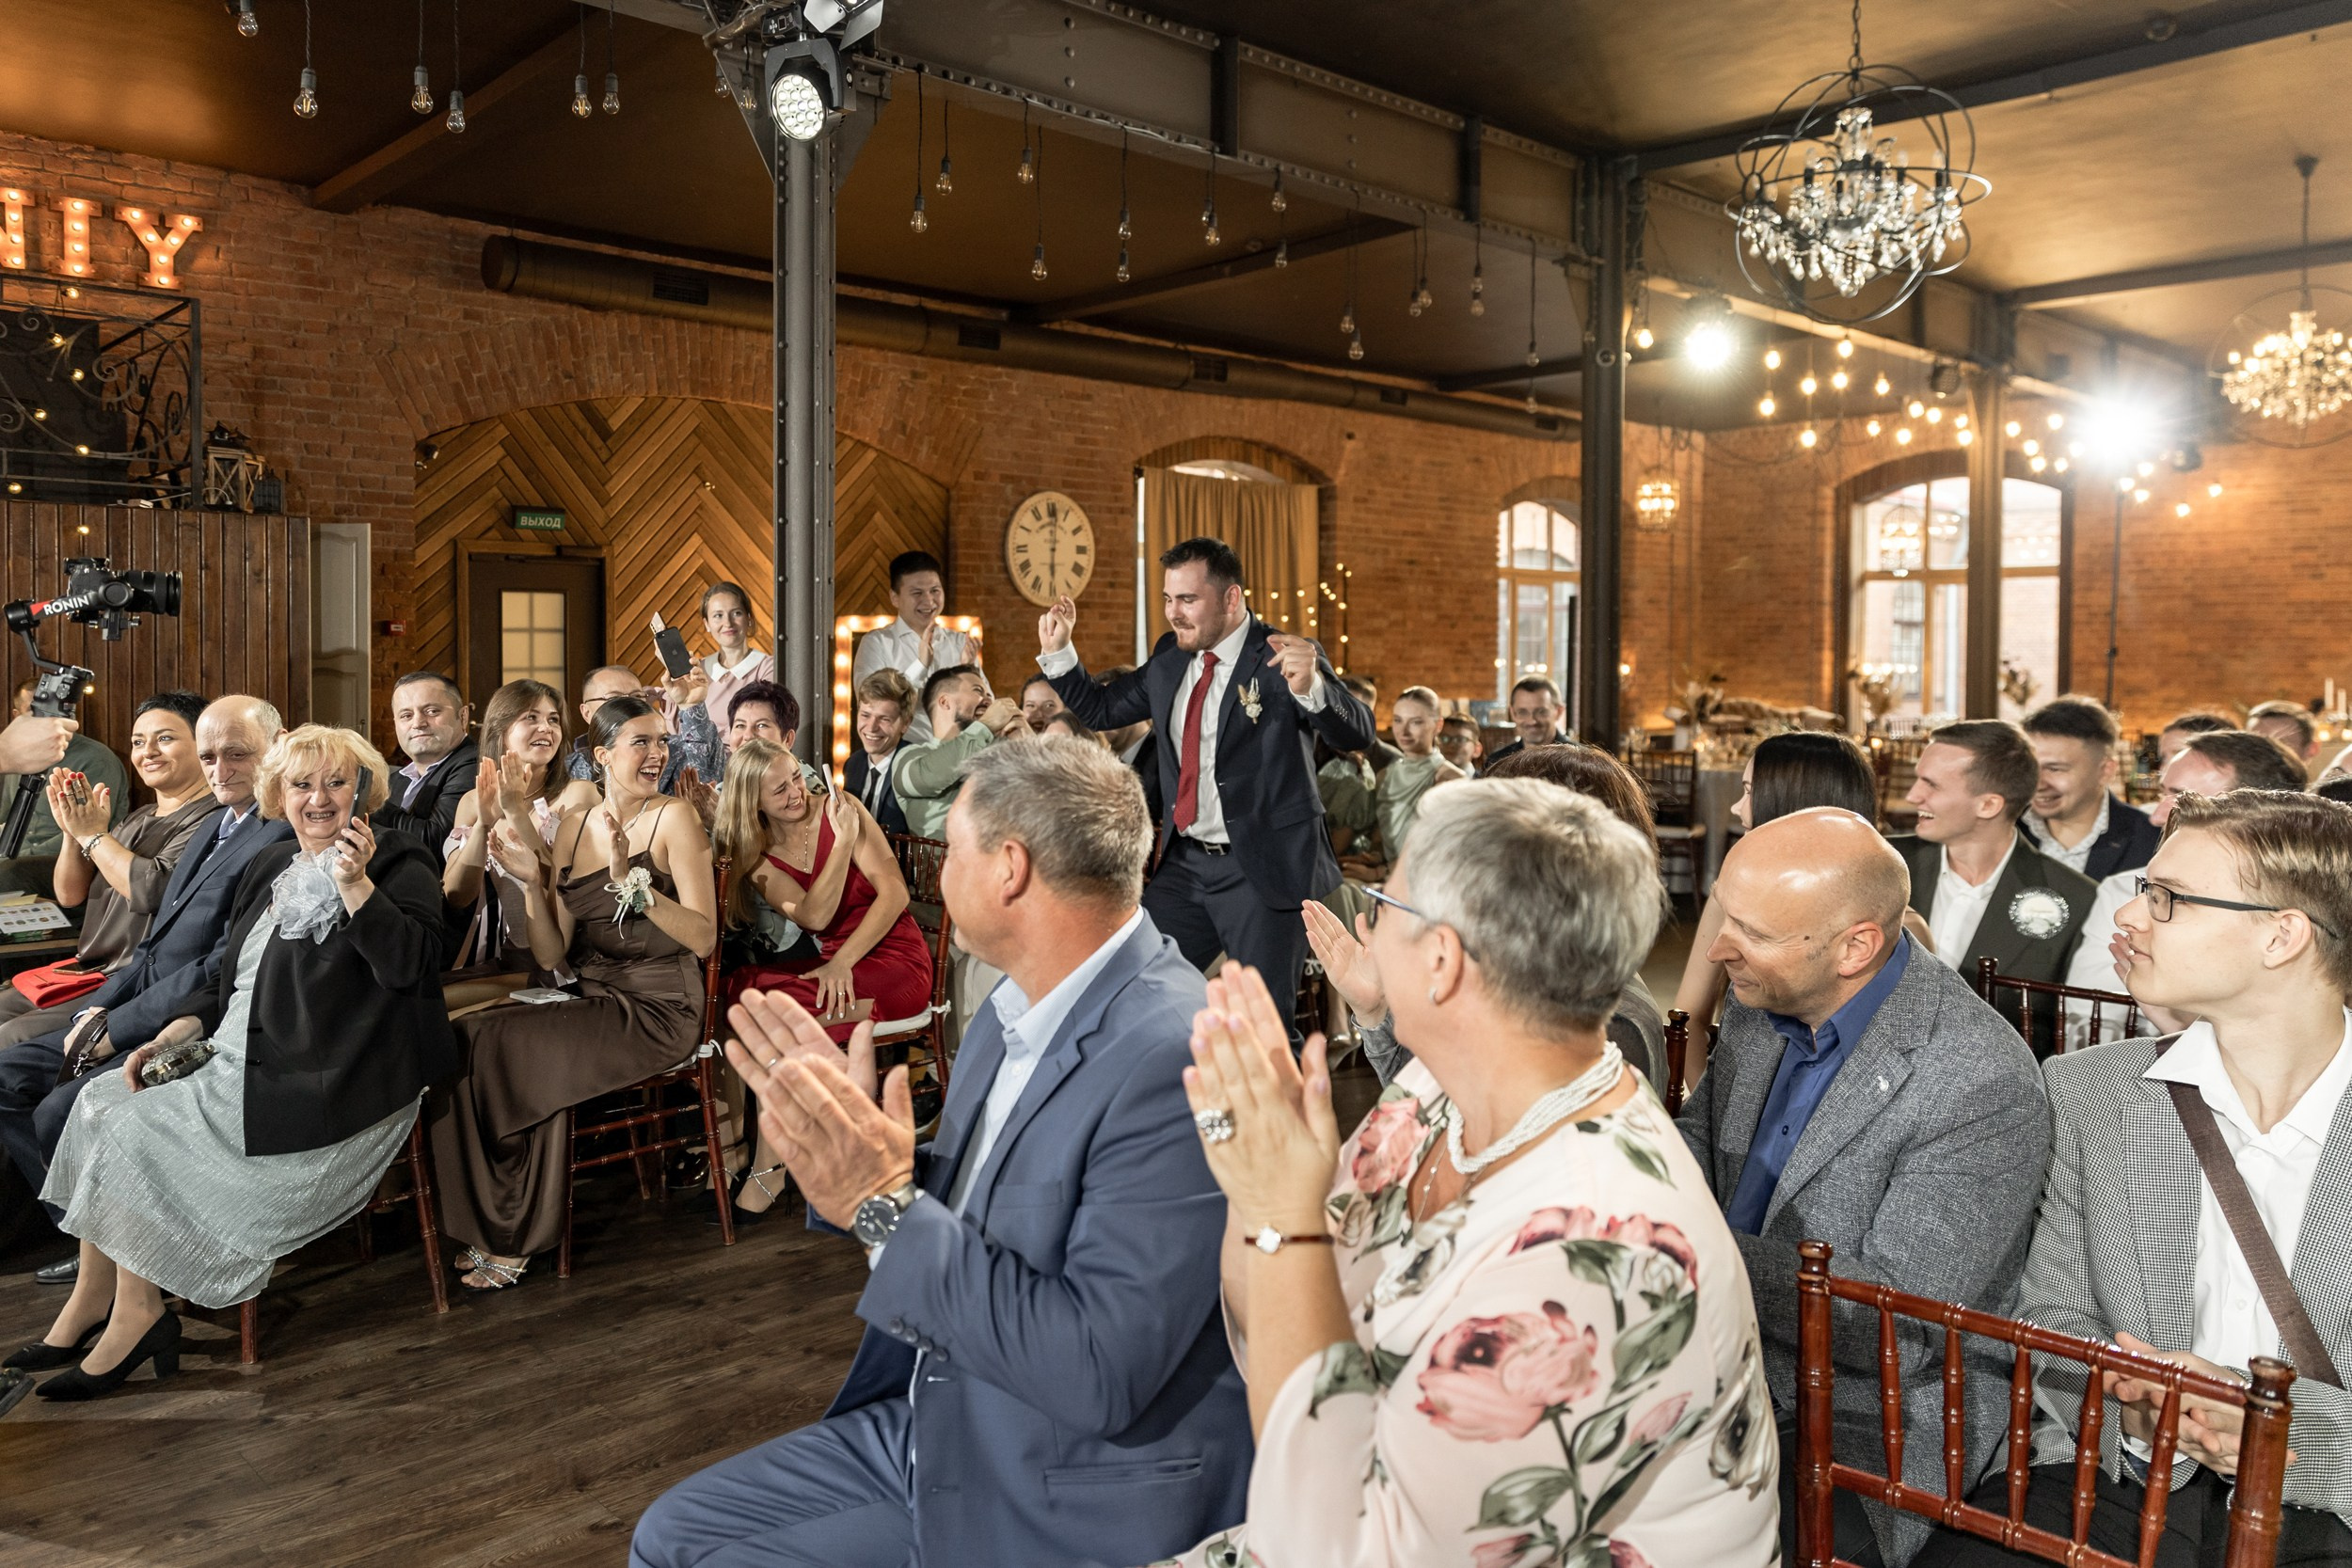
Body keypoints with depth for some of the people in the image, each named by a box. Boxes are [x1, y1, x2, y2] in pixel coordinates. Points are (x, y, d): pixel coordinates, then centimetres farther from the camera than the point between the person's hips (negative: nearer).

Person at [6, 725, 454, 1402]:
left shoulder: (401, 866, -5)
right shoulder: (269, 869, 18)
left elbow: (408, 967, -21)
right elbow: (232, 982, 24)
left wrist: (355, 883, -28)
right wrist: (175, 1034, 8)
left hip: (330, 1086, -8)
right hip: (240, 1062, 8)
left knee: (137, 1131, -15)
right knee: (103, 1099, -5)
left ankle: (135, 1316, -2)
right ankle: (94, 1300, 2)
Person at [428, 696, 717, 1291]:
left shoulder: (673, 819, -8)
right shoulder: (573, 826, 8)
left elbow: (704, 937, -17)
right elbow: (551, 955, 5)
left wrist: (630, 880, -26)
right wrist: (531, 882, -9)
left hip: (658, 1011, -6)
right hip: (594, 1002, 6)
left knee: (486, 1043, -16)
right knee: (468, 1037, -12)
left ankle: (513, 1239, 3)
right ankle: (492, 1229, 5)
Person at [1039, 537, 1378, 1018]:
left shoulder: (1281, 658, -10)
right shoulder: (1169, 658, 8)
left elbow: (1358, 736, -21)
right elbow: (1100, 711, 20)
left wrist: (1311, 686, -41)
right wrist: (1057, 651, 6)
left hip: (1263, 869, -6)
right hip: (1185, 865, 6)